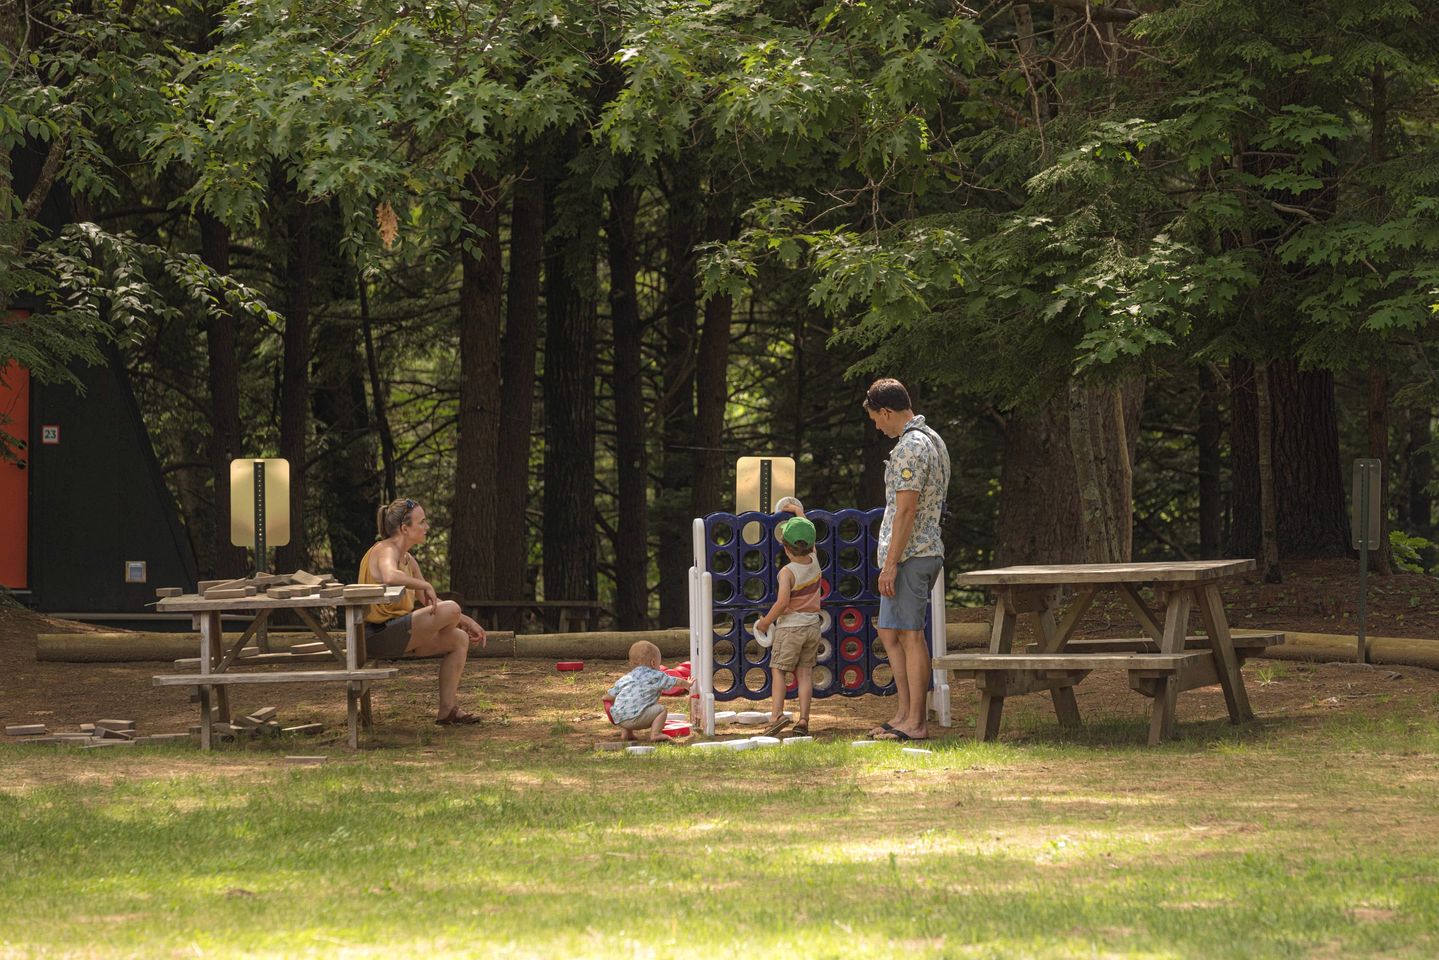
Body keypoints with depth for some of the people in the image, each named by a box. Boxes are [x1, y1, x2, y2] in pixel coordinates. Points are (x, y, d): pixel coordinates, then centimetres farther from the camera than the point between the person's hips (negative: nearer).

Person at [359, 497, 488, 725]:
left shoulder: (407, 559, 17)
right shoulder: (386, 551, -13)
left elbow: (430, 602, 24)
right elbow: (390, 576, -39)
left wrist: (466, 622, 14)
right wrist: (425, 585, -23)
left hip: (394, 633, 10)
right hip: (379, 633, -10)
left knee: (460, 639, 11)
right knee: (451, 609, -19)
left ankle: (447, 710, 9)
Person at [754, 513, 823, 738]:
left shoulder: (788, 572, -16)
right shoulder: (814, 562, 0)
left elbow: (782, 602, -24)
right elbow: (810, 544, 22)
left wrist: (765, 622, -11)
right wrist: (800, 516, 34)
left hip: (790, 626, -5)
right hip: (812, 626, 5)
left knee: (778, 669, 0)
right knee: (805, 672, 6)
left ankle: (777, 713, -16)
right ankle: (803, 720, 0)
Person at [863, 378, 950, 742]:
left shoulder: (910, 446, -16)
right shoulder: (932, 440, 17)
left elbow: (906, 510, -21)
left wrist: (890, 563, -20)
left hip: (908, 555, -10)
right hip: (928, 550, 10)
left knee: (910, 636, -7)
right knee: (890, 634, 15)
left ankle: (916, 723, -4)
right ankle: (904, 714, 17)